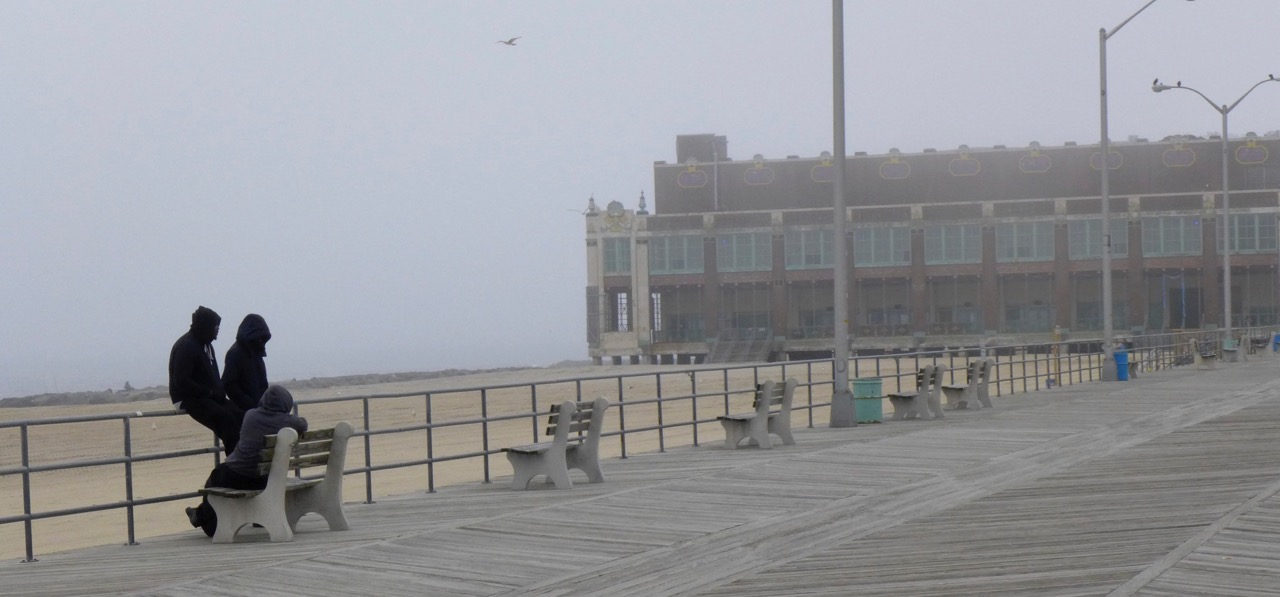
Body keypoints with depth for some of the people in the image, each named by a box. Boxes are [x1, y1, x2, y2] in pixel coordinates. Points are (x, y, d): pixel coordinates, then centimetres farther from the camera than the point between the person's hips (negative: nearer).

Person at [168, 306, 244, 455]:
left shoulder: (205, 344, 15)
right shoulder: (186, 346, -14)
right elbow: (181, 381, -21)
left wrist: (219, 391, 2)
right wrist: (210, 392, -20)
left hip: (208, 396, 9)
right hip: (187, 399, -9)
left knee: (239, 415, -12)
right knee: (226, 418, -26)